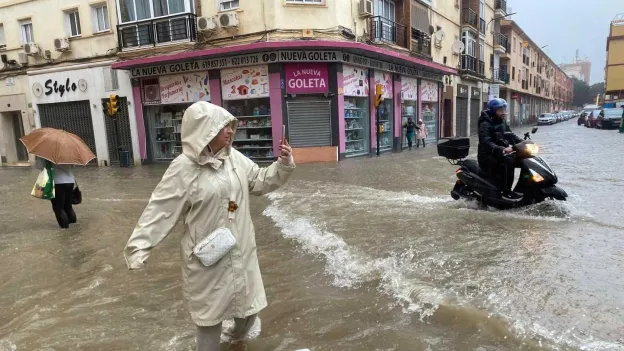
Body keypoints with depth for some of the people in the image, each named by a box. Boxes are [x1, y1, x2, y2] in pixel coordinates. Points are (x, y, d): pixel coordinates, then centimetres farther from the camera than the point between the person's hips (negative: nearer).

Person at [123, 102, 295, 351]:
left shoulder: (235, 158, 0)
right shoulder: (184, 168, -17)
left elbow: (261, 182, 9)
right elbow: (161, 210, -15)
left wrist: (284, 165, -6)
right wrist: (138, 246, -17)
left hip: (240, 249, 6)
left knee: (248, 300, 21)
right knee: (211, 310, 11)